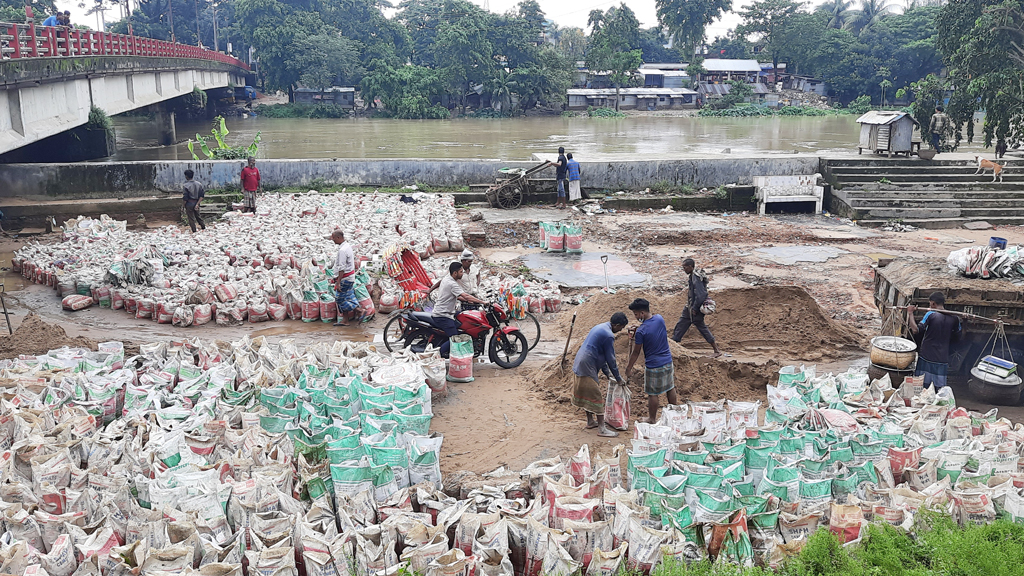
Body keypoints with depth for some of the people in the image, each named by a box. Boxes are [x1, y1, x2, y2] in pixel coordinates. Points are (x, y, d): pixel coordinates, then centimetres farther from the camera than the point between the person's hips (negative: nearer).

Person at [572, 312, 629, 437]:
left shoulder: (599, 328, 14)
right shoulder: (609, 336, -16)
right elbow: (611, 359, -11)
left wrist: (607, 373, 23)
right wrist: (618, 379, 2)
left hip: (578, 366, 10)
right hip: (587, 368, -10)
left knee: (586, 394, 20)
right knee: (597, 398, -4)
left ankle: (590, 421, 33)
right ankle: (602, 429, -1)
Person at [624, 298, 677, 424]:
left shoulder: (641, 331, -22)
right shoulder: (659, 319, -5)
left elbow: (636, 353, -12)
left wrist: (629, 368, 0)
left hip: (653, 365, -7)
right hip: (668, 361, 7)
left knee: (653, 394, 9)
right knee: (670, 388, 22)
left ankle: (652, 419, 23)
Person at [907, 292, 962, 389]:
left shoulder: (930, 314, -8)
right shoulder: (954, 318, 4)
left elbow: (916, 330, -16)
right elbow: (958, 338, 15)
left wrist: (910, 313, -10)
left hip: (926, 358, -3)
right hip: (942, 360, 3)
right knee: (939, 389, 5)